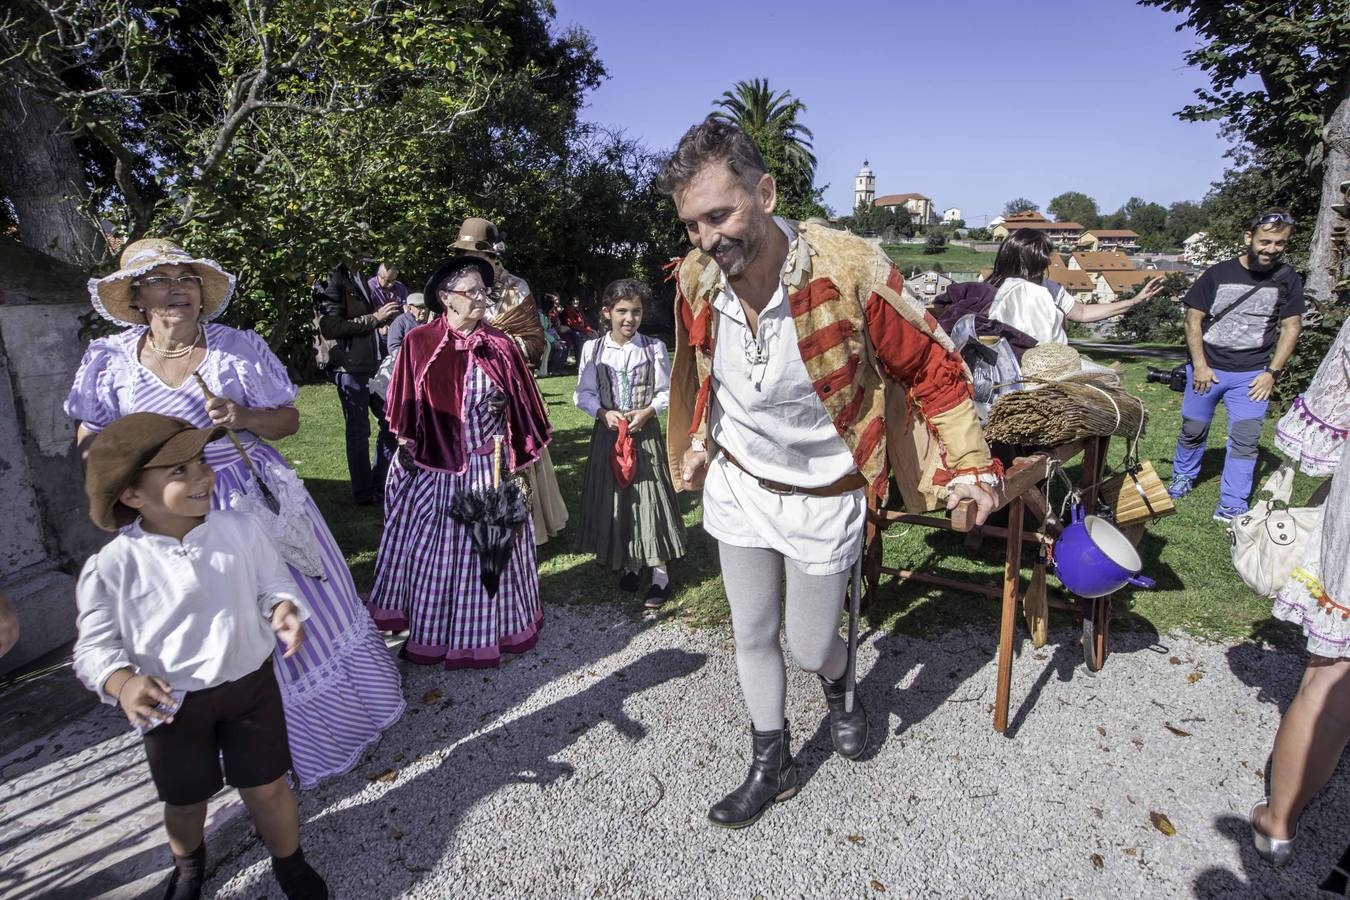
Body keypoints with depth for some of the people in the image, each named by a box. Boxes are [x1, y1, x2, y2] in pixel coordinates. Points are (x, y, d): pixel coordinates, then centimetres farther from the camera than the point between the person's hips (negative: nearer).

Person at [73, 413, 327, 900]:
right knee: (185, 799, 21)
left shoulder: (241, 531, -13)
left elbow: (272, 582, 0)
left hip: (251, 685, 0)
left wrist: (284, 609, -22)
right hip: (171, 703, 0)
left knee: (266, 788, 9)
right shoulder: (111, 567, -17)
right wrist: (123, 683, -26)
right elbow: (95, 645, -7)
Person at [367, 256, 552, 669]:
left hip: (488, 466, 1)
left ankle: (489, 630, 27)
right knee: (433, 550, 10)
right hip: (433, 469, -1)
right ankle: (429, 633, 27)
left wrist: (516, 457, -4)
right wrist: (408, 449, 1)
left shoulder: (500, 345, 0)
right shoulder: (419, 343, -3)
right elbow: (404, 411, 3)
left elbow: (522, 406, 4)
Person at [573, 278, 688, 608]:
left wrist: (647, 411, -15)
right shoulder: (592, 348, -1)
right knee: (613, 497, 8)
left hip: (645, 432, -2)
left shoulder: (654, 347, -3)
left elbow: (666, 392, 1)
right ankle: (629, 565, 26)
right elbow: (584, 393, 3)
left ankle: (659, 572, 12)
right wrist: (603, 413, -14)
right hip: (608, 432, 2)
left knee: (650, 495, 0)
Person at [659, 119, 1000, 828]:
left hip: (823, 497, -3)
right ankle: (772, 766, 39)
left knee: (808, 647, 10)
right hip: (736, 485, 4)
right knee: (752, 638, 14)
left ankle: (839, 688, 49)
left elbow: (931, 366, -11)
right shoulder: (696, 278, -10)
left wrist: (969, 465, -10)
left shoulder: (849, 269, -25)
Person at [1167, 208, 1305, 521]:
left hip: (1252, 375, 1)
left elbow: (1291, 327, 4)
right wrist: (1200, 366, -7)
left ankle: (1231, 507, 3)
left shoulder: (1287, 279, 2)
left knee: (1245, 440, -3)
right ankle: (1183, 477, 34)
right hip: (1206, 368, -1)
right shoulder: (1218, 274, -4)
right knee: (1193, 430, 10)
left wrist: (1272, 372, -3)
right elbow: (1193, 320, -2)